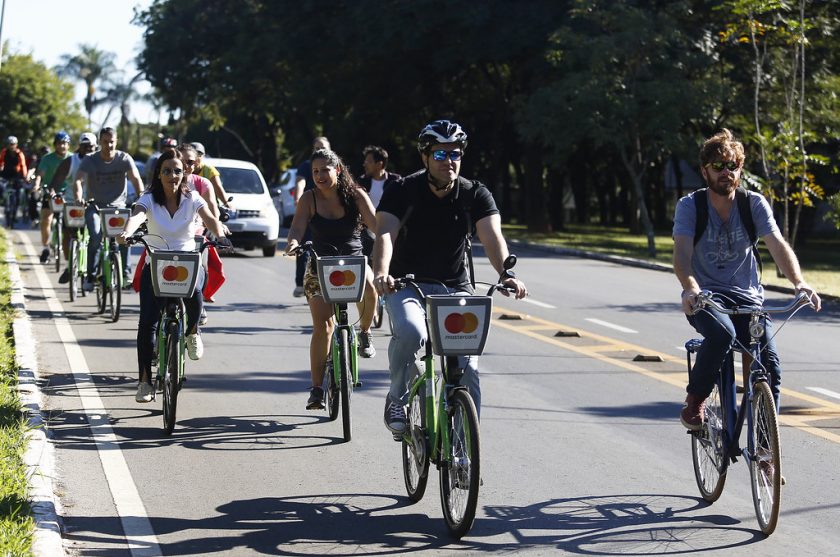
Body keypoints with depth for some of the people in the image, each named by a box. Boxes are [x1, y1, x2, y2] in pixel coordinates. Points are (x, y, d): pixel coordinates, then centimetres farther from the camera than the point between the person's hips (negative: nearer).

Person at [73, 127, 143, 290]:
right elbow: (78, 180, -17)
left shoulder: (124, 159, -4)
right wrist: (78, 197, -38)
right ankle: (91, 275, -14)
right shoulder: (90, 161, -5)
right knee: (96, 236, -24)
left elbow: (136, 179, -13)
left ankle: (125, 271, -11)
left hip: (117, 205, 1)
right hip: (95, 206, -1)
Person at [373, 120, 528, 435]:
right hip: (407, 285, -2)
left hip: (455, 287, 2)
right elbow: (385, 233, -25)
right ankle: (397, 399, -9)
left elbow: (493, 237, -19)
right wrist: (381, 273, -46)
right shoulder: (403, 192, -11)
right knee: (410, 332, -33)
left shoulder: (475, 195, -5)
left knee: (467, 365, -11)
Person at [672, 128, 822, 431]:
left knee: (770, 367, -18)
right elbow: (682, 252, -21)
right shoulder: (690, 205, -6)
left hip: (747, 297, 2)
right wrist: (691, 289, -41)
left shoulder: (754, 203, -1)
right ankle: (695, 400, -13)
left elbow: (778, 245, -14)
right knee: (722, 333, -36)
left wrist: (799, 282, -33)